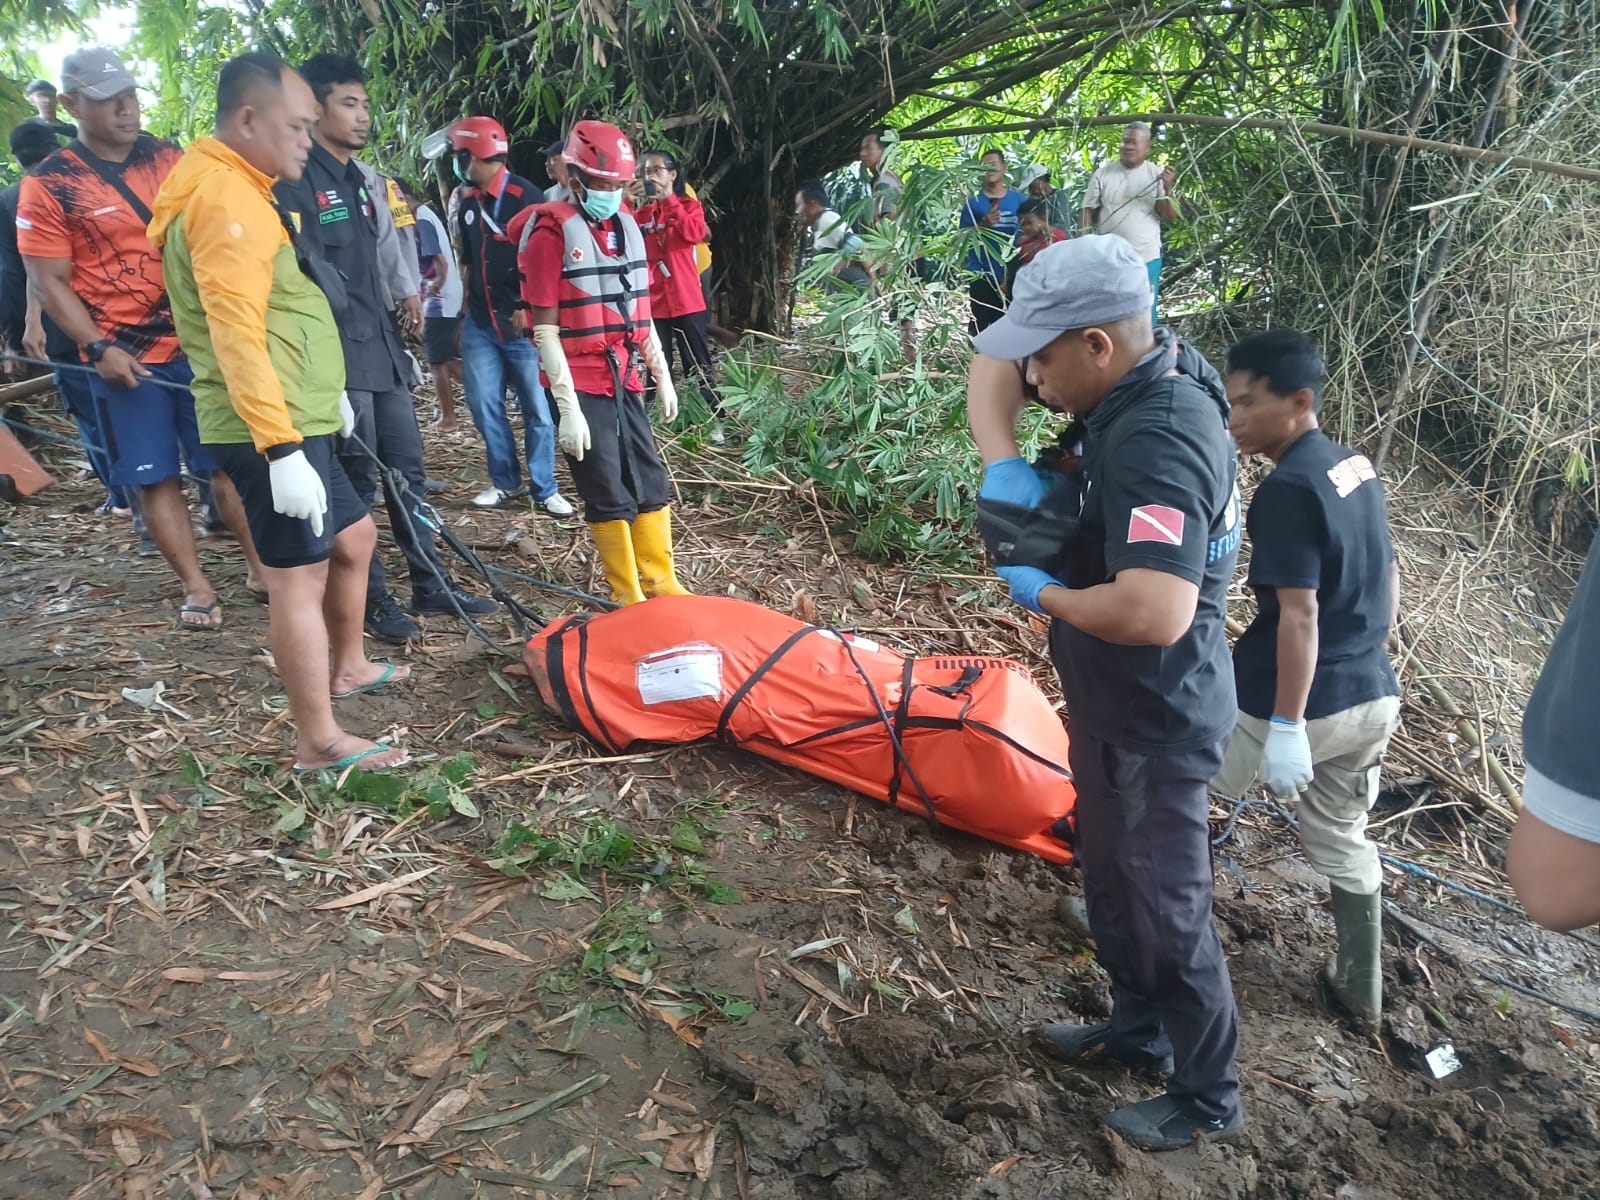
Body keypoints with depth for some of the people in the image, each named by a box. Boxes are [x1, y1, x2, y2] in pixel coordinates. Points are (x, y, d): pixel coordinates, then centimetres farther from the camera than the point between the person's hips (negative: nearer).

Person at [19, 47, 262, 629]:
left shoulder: (169, 161, 6)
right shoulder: (49, 185, -4)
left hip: (199, 344, 3)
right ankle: (197, 588, 13)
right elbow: (48, 281, -5)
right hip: (125, 359, -2)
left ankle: (260, 567, 17)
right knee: (156, 477, 4)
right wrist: (99, 348, -16)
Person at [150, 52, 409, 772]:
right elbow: (236, 336, -25)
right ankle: (320, 742, 3)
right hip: (268, 430, -10)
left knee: (353, 534, 21)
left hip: (296, 419, 10)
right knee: (300, 573, -5)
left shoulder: (237, 190, 17)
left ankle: (347, 667, 38)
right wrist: (281, 447, -28)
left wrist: (326, 389, 29)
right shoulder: (225, 199, -16)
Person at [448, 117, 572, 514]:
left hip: (522, 321, -6)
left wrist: (527, 307, -15)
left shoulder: (525, 196, -8)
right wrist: (467, 310, 20)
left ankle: (545, 488, 8)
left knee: (537, 406, 0)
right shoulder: (467, 202, 12)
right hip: (480, 323, 6)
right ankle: (504, 480, 18)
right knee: (483, 403, 5)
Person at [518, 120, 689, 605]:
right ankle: (628, 598, 14)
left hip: (625, 379, 6)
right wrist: (568, 408, -17)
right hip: (583, 386, -6)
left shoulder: (626, 224, 9)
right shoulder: (553, 232, -11)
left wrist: (662, 376, 17)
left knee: (652, 484, 10)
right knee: (610, 496, 0)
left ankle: (660, 582, 25)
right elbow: (546, 331, -13)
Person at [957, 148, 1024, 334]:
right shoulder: (973, 201, 3)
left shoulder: (1018, 199, 6)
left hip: (1011, 275, 2)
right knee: (979, 324, -4)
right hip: (981, 275, -1)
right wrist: (984, 225, -15)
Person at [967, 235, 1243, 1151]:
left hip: (1156, 725, -9)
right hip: (1113, 705, 9)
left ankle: (1210, 1099, 33)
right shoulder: (1136, 375, -5)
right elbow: (993, 371, 6)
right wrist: (1003, 464, -12)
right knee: (1113, 883, 26)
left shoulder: (1157, 444, -31)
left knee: (1167, 914, 10)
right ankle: (1137, 1031, 49)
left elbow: (1155, 613, -42)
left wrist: (1045, 594, -23)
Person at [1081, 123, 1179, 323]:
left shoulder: (1157, 174, -2)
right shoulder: (1103, 173, -1)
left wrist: (1168, 189, -22)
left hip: (1147, 257, -1)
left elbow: (1170, 217, -5)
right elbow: (1088, 211, 3)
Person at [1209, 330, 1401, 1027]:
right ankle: (1360, 989, 35)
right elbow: (1388, 578, 16)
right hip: (1373, 697, 8)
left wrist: (1286, 727, -21)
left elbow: (1299, 615, -23)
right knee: (1343, 840, 23)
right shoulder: (1358, 469, 7)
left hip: (1301, 704, -8)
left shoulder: (1286, 491, -20)